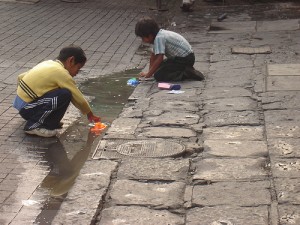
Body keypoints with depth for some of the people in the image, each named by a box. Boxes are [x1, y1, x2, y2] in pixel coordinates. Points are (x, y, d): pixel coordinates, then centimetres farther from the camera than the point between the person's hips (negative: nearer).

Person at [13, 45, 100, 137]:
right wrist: (90, 114, 6)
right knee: (65, 95, -21)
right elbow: (78, 98, -9)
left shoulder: (47, 64, 10)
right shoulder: (61, 73, -15)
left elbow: (20, 77, 15)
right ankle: (34, 126, -10)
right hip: (27, 108, -9)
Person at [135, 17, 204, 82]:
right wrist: (150, 71, 15)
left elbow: (159, 59, -25)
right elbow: (153, 55, 17)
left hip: (184, 59, -10)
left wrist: (148, 74, -19)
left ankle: (185, 74, -15)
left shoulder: (159, 38, -19)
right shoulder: (160, 34, 12)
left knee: (158, 75, -13)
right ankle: (187, 71, 13)